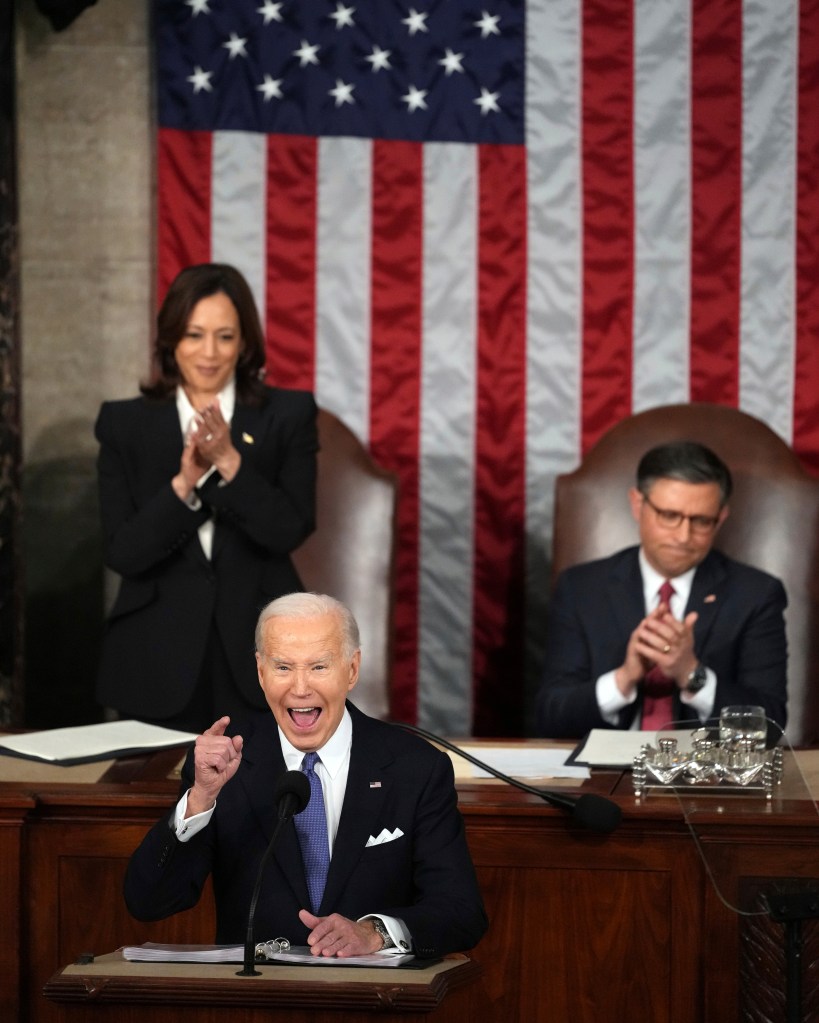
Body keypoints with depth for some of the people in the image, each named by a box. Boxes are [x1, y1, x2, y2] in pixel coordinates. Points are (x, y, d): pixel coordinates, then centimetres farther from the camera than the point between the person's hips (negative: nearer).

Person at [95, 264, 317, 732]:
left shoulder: (288, 414, 3)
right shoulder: (125, 424, 4)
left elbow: (290, 531, -8)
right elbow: (122, 552, -4)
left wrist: (229, 461, -19)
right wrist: (183, 482, -18)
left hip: (258, 654, 0)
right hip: (159, 659, 0)